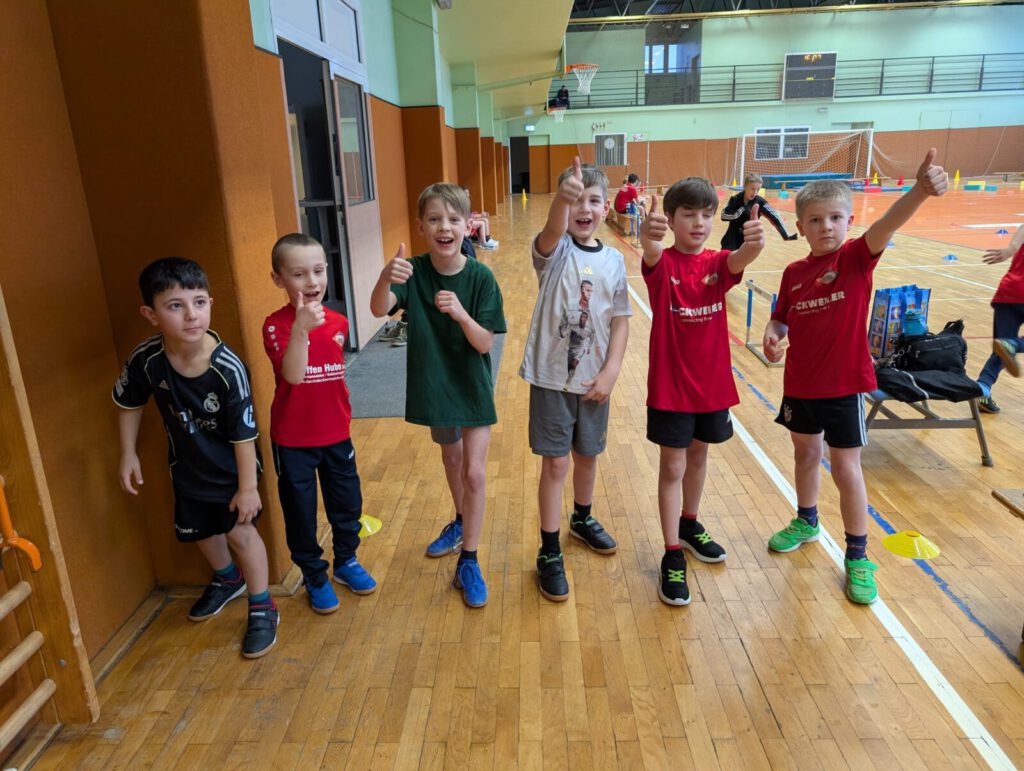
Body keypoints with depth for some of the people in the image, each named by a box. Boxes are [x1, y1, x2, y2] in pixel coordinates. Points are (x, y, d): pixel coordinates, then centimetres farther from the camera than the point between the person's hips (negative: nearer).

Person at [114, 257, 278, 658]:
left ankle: (261, 608, 22)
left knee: (239, 530, 0)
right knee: (200, 530, 21)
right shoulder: (146, 359, -23)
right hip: (187, 464, 5)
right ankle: (228, 579, 52)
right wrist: (128, 453, 2)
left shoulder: (228, 368, -33)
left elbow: (243, 432, -25)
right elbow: (128, 403, -1)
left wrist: (247, 486, -19)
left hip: (231, 465, -5)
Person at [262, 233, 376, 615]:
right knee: (300, 512, 11)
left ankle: (346, 561, 42)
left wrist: (343, 414, 9)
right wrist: (301, 329, -45)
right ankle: (314, 576, 33)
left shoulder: (338, 322, -2)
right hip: (293, 439, -4)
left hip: (336, 433, 4)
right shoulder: (276, 325, -16)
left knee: (347, 503, 18)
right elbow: (293, 375, -32)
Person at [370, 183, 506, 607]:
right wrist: (385, 278, -52)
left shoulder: (480, 277, -18)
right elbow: (379, 309, -30)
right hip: (433, 385, 2)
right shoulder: (413, 272, -14)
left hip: (472, 386, -2)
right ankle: (461, 522, 49)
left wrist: (461, 314, -39)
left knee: (474, 472, -2)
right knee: (451, 460, 23)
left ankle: (468, 562, 14)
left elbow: (485, 343, -19)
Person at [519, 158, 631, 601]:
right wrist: (561, 198, -55)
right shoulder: (555, 251, -10)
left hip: (593, 379, 4)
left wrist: (611, 371, -9)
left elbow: (620, 319, 1)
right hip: (551, 376, -4)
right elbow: (553, 232, -34)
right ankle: (550, 552, 16)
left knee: (587, 455, 20)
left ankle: (582, 519, 46)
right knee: (555, 464, 2)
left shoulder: (613, 260, 1)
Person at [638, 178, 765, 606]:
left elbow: (739, 260, -25)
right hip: (670, 385, -4)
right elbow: (652, 255, -36)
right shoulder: (662, 264, -11)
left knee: (698, 457, 21)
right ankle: (672, 555, 13)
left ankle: (691, 526, 42)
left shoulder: (717, 263, -2)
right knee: (672, 468, 2)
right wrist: (647, 237, -61)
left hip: (712, 381, 4)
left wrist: (753, 244, -50)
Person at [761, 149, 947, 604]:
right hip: (800, 382, 4)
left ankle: (857, 557, 18)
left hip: (845, 384, -4)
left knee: (846, 469, 2)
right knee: (805, 455, 20)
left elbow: (886, 225, -30)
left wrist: (920, 190, -50)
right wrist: (772, 334, -15)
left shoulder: (857, 258, -11)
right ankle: (806, 522, 44)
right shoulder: (793, 272, 0)